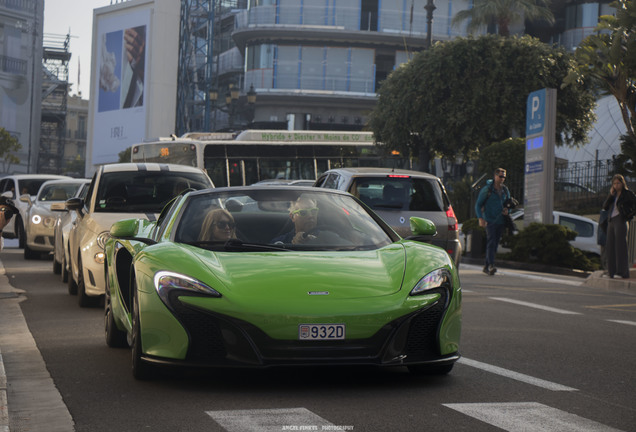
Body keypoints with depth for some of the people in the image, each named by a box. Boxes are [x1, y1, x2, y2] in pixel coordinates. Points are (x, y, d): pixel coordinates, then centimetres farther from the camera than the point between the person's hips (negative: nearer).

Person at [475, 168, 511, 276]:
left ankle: (486, 267, 17)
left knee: (495, 244, 8)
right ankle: (491, 265, -29)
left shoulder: (505, 191, 13)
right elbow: (478, 205, -2)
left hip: (500, 221, 6)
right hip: (489, 221, -6)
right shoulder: (487, 190, -3)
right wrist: (480, 218, -15)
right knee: (491, 242, -19)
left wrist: (507, 211, 1)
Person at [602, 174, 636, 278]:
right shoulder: (614, 194, 17)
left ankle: (622, 272, -10)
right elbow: (605, 206, 8)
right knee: (610, 246, 4)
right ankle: (612, 271, 8)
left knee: (620, 246, -10)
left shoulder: (628, 193, -1)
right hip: (611, 221, 7)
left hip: (621, 221, -7)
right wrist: (611, 195, -2)